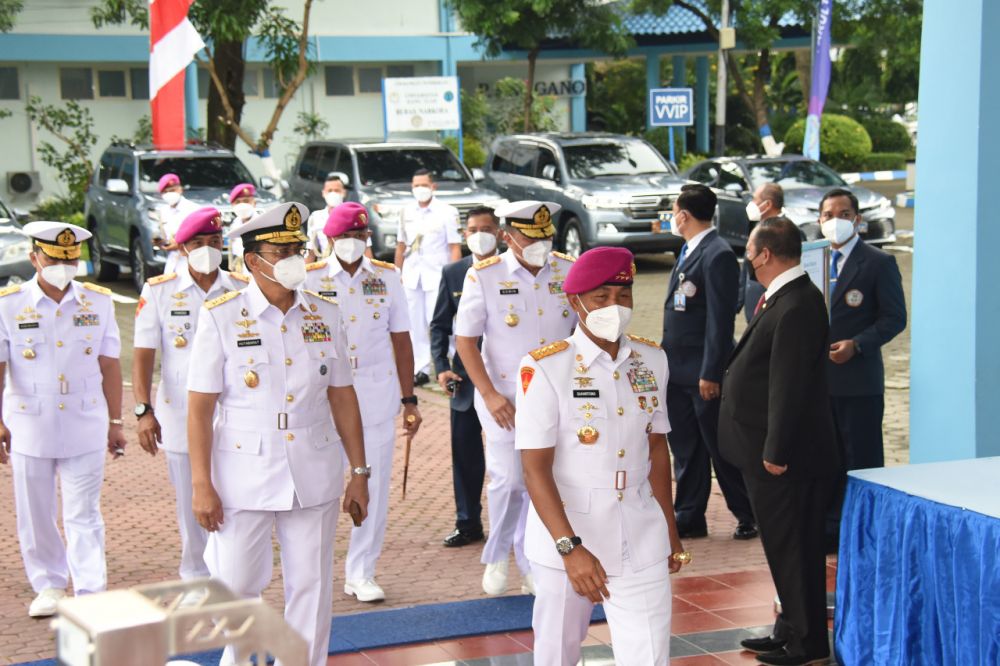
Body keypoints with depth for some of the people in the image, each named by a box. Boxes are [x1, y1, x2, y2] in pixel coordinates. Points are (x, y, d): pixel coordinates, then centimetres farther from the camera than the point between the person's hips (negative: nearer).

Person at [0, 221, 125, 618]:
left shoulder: (98, 301, 2)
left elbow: (109, 365, 6)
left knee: (84, 514, 0)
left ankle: (91, 594, 3)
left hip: (85, 427, 0)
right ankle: (49, 585, 28)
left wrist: (115, 422, 8)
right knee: (35, 515, 11)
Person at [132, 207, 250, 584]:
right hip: (180, 420, 0)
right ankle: (196, 582, 24)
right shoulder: (158, 291, 1)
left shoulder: (244, 291, 3)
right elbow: (144, 352, -2)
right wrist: (143, 410, -12)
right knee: (192, 511, 9)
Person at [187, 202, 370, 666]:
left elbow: (342, 397, 8)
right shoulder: (221, 316, -6)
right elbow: (200, 406, -7)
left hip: (314, 473, 3)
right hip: (244, 475, -3)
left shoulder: (325, 314, 4)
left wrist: (359, 472, 7)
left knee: (311, 585, 8)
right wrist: (201, 484, -10)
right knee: (234, 584, 5)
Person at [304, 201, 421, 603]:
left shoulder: (386, 277, 6)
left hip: (379, 393, 2)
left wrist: (409, 400, 7)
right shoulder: (311, 279, 1)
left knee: (374, 484, 4)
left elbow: (400, 339, 9)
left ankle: (361, 573, 15)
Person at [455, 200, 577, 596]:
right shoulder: (484, 276, -7)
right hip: (504, 397, -3)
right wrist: (489, 394, -12)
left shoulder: (570, 272, 1)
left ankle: (529, 562, 21)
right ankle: (497, 557, 18)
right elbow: (465, 340, -5)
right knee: (508, 479, -7)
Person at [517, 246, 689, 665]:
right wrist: (570, 548, -21)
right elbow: (535, 469, -14)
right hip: (565, 539, -3)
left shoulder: (652, 361, 4)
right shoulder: (545, 368, -12)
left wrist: (671, 531, 17)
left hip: (641, 540, 3)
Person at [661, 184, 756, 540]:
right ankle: (689, 518, 20)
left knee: (721, 450, 1)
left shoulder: (718, 255, -16)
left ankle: (749, 516, 14)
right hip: (678, 371, 9)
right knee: (685, 447, 12)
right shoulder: (689, 251, 13)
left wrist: (710, 373, -20)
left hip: (703, 373, -9)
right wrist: (667, 358, 15)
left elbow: (721, 319, -19)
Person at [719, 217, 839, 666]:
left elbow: (789, 385, -24)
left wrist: (776, 451, -22)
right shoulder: (785, 298, 11)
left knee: (792, 547, 0)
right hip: (768, 449, 10)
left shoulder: (795, 307, -22)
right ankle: (791, 630, 30)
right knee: (785, 545, 18)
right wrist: (760, 316, 6)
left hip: (785, 458, -10)